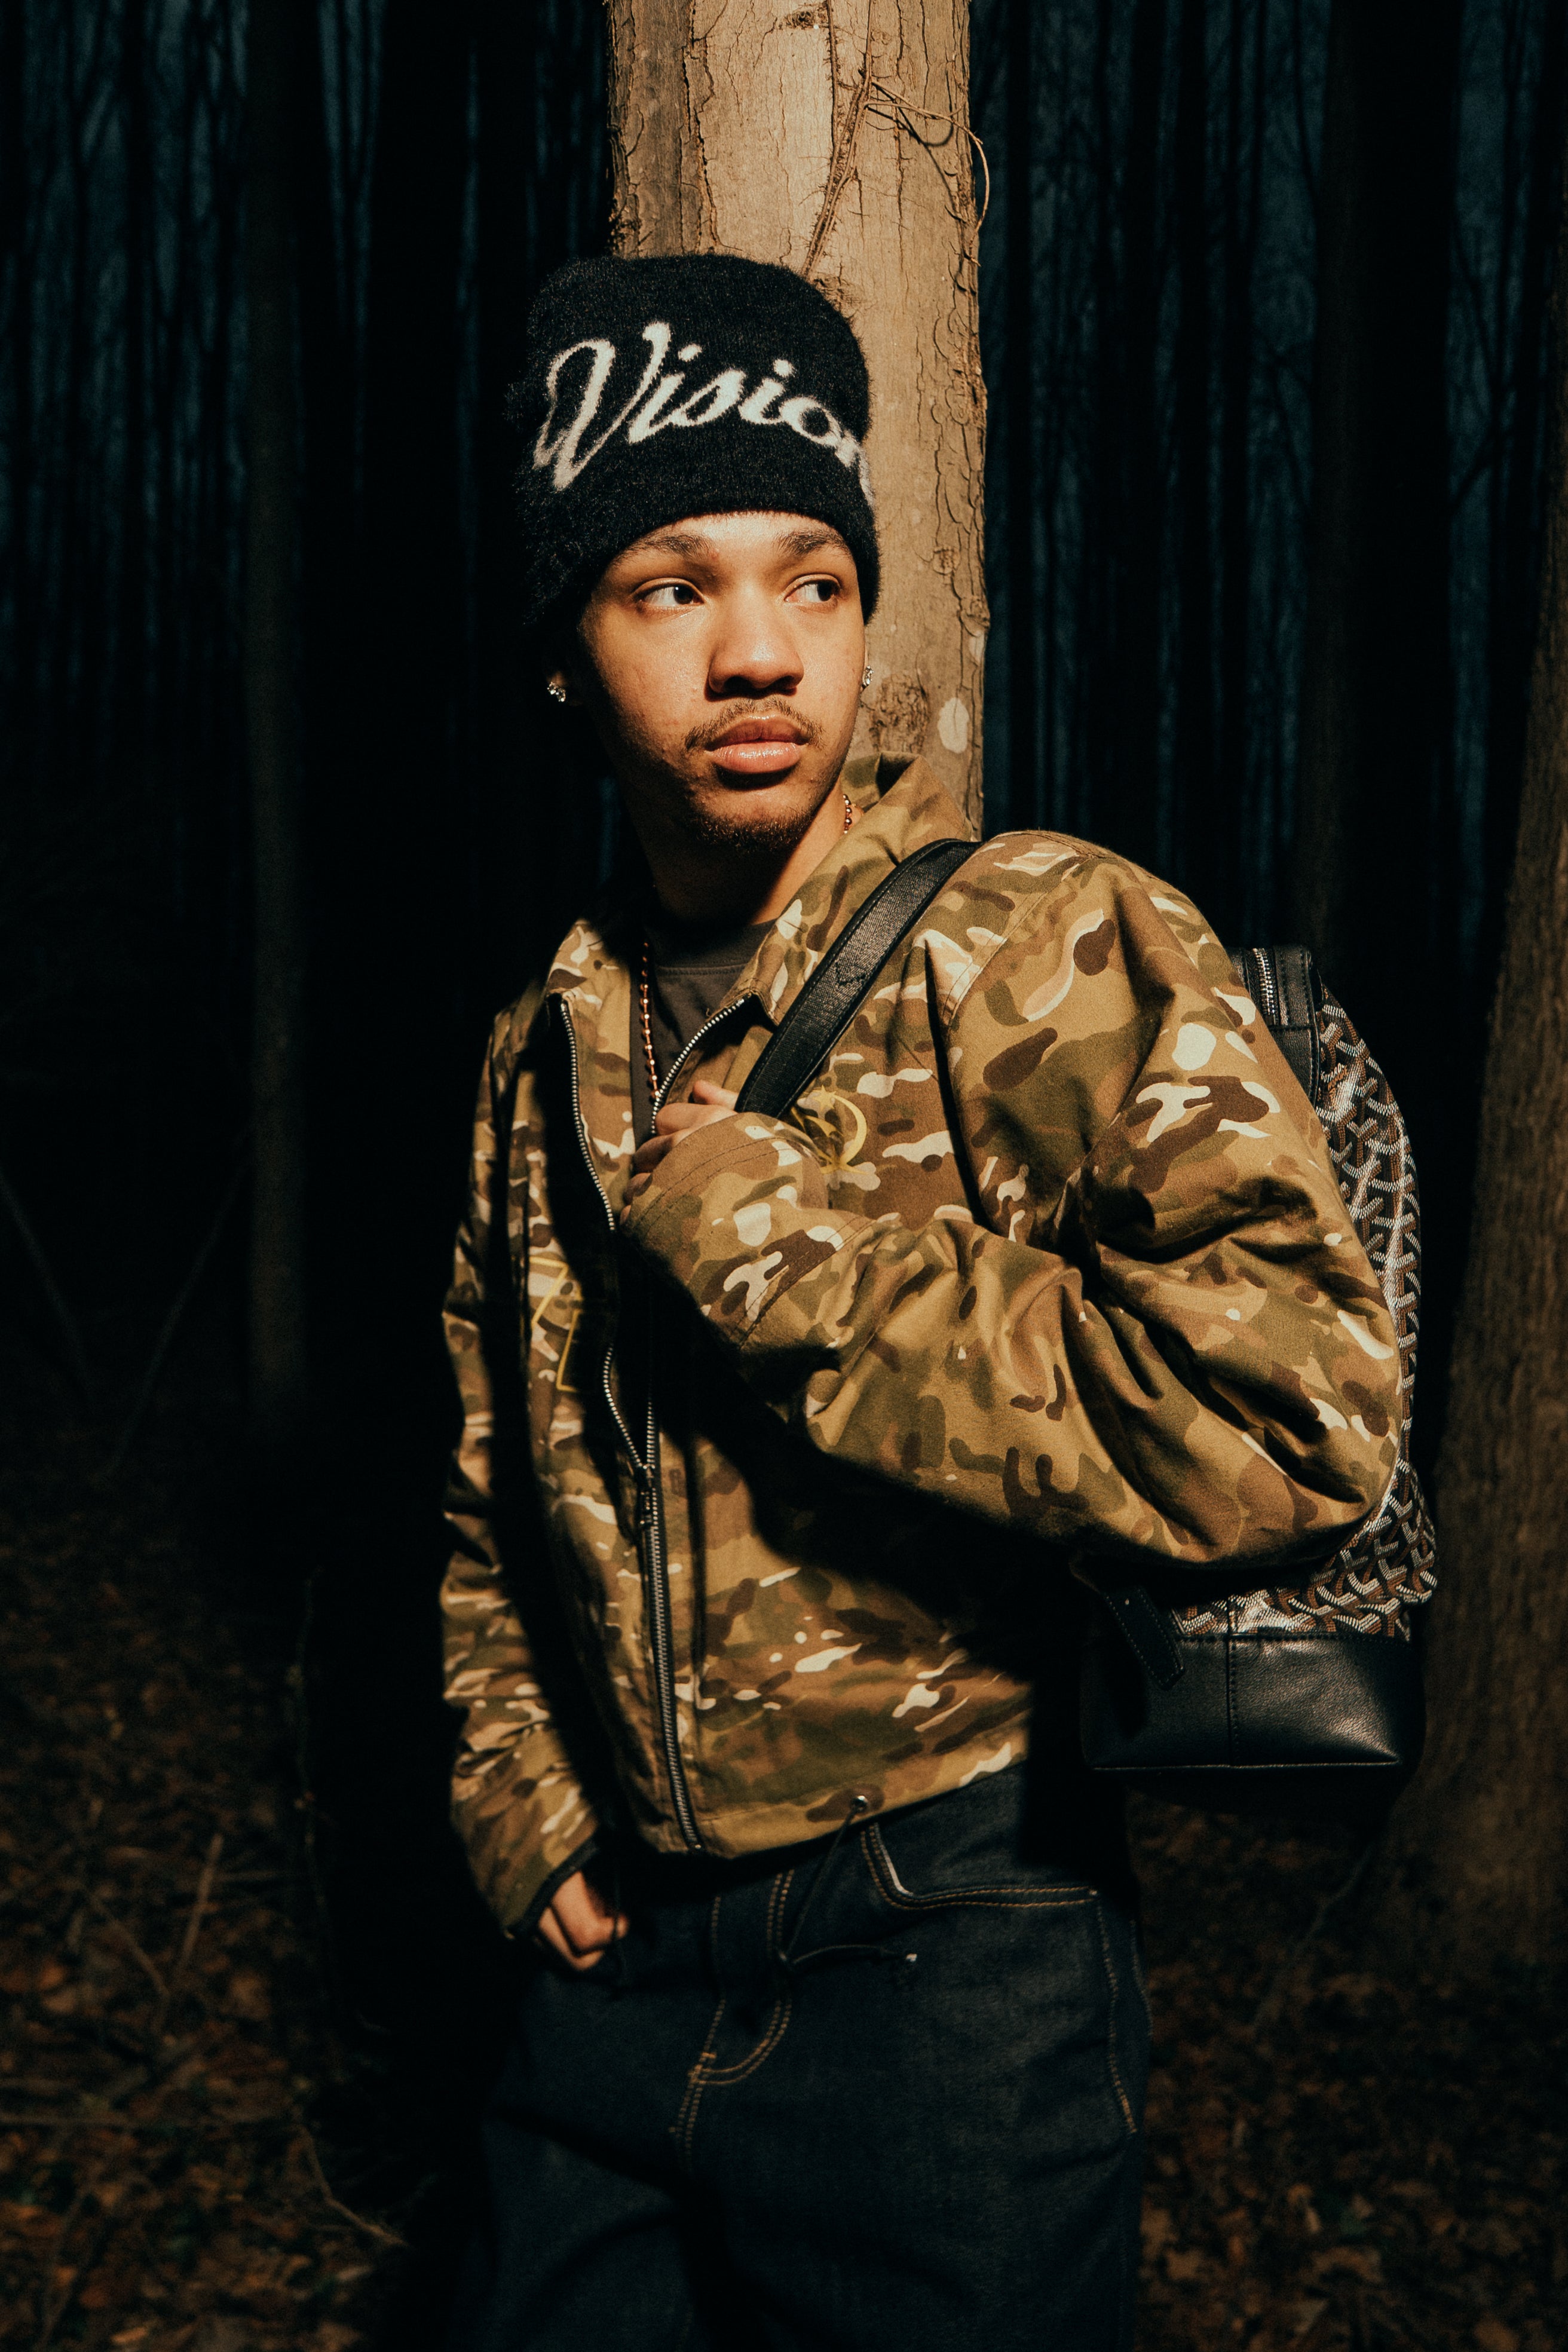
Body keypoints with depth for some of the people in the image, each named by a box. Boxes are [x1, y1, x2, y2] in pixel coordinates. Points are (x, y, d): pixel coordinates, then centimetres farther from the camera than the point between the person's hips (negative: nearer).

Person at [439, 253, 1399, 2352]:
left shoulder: (1062, 952, -12)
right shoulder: (550, 1054, 7)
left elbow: (1298, 1420, -27)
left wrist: (771, 1244, -22)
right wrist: (529, 1821, 6)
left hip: (950, 1976, -5)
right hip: (621, 1972, 6)